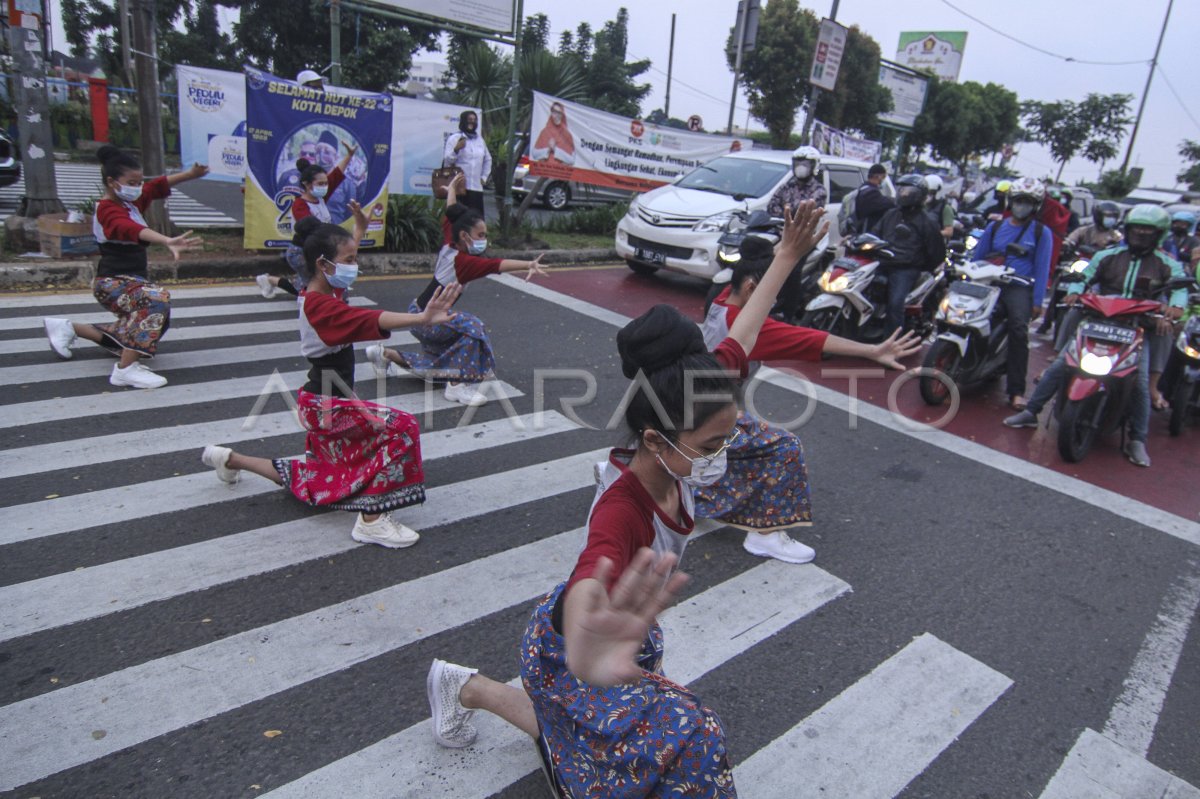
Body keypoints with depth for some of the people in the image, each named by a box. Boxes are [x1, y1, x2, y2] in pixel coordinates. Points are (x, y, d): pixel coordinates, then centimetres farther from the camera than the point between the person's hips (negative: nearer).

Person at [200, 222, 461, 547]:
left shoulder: (322, 296, 5)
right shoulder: (322, 306, -24)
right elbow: (373, 320, -44)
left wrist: (361, 221, 23)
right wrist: (423, 318, -57)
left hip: (321, 403, 10)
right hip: (326, 407, -10)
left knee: (322, 481, 25)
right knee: (401, 428, -25)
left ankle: (230, 459, 41)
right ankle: (372, 521, -18)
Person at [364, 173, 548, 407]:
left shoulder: (448, 247, -4)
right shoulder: (464, 261, -26)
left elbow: (450, 215, 12)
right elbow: (498, 265, -43)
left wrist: (452, 188, 28)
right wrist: (528, 265, -55)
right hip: (424, 318, -10)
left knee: (442, 359, 24)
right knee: (471, 327, -29)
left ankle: (385, 354, 36)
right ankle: (457, 386, -24)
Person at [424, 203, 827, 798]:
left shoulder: (670, 461, -22)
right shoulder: (623, 509, -42)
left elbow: (738, 340, -13)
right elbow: (589, 579, -66)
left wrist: (788, 256, -6)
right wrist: (585, 655, -89)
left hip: (633, 634, 7)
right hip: (565, 646, -7)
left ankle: (466, 687, 41)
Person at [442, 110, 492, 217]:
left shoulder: (480, 140, 19)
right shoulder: (455, 138, 3)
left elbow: (488, 159, 31)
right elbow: (447, 160, -5)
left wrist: (484, 177, 21)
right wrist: (456, 149, -21)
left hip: (477, 187, 5)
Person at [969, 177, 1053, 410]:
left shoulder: (1041, 233, 9)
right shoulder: (995, 227, 17)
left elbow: (1042, 268, 4)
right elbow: (977, 257, 18)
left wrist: (1037, 301, -4)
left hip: (1019, 288, -3)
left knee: (1019, 331, -24)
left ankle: (1016, 391, -22)